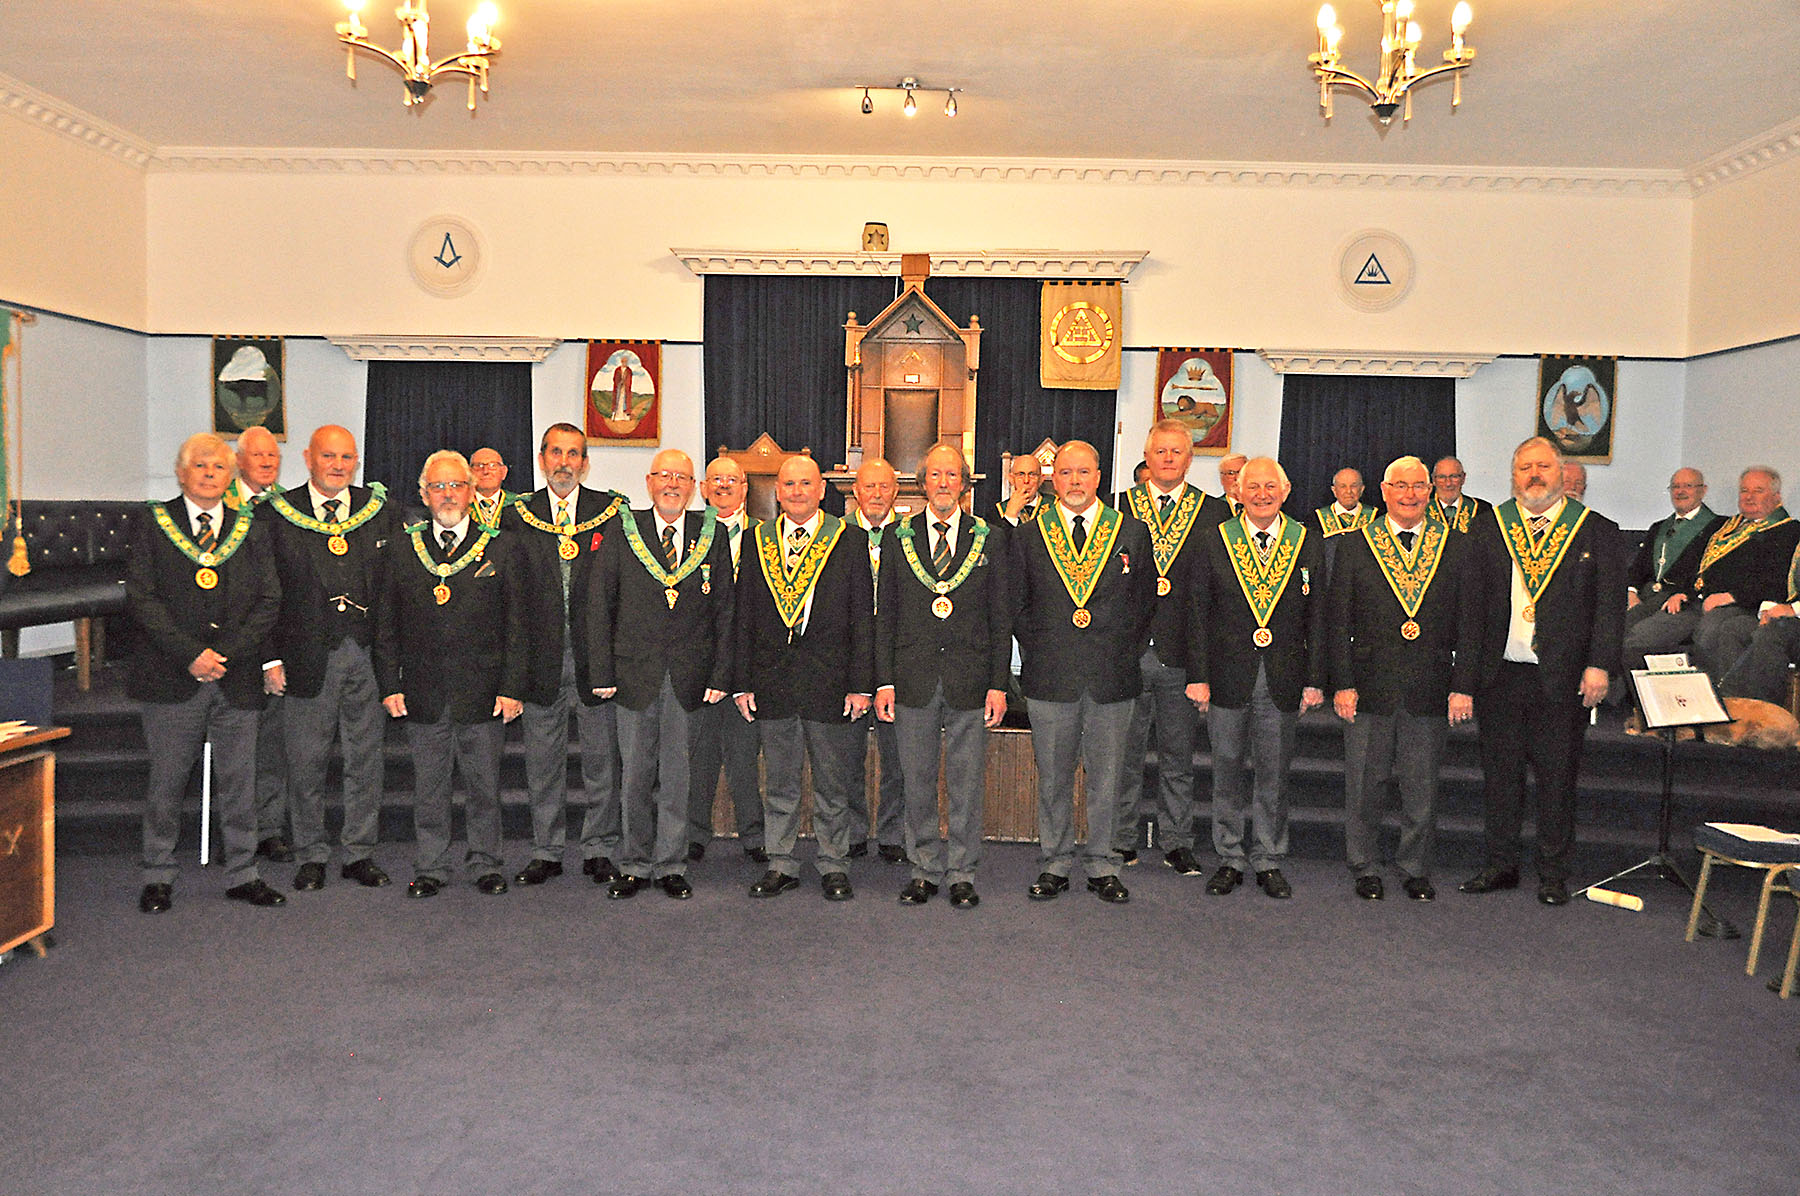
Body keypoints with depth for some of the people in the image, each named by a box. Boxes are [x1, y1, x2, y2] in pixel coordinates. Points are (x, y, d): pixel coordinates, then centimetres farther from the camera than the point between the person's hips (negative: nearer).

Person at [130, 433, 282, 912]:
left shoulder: (249, 529, 10)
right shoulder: (156, 525, 4)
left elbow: (269, 601, 4)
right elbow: (140, 598, -4)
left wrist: (225, 653, -8)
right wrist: (191, 654, -13)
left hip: (236, 678, 2)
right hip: (171, 680, -1)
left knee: (239, 781, 6)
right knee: (166, 782, 6)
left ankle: (242, 875, 17)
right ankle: (159, 877, 21)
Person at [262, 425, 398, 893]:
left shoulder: (380, 511, 7)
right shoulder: (277, 514, 2)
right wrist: (271, 657, -5)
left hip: (368, 654, 2)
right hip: (307, 656, -1)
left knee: (366, 760, 8)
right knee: (306, 762, 7)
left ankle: (360, 853, 21)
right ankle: (311, 855, 22)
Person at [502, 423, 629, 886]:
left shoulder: (613, 510, 3)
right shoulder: (517, 516, 6)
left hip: (595, 656, -1)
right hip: (542, 656, 1)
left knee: (602, 758, 6)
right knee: (542, 761, 9)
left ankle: (600, 850, 19)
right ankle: (546, 851, 22)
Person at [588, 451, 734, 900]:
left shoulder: (711, 534, 4)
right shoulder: (622, 531, 2)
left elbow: (724, 610, 3)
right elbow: (599, 605, 2)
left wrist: (720, 675, -3)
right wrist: (602, 673, -4)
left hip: (691, 678, 0)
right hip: (635, 675, 0)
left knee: (678, 777, 7)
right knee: (634, 776, 6)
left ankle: (671, 866, 20)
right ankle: (635, 865, 21)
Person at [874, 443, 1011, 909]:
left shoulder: (988, 540, 5)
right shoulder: (899, 539, 6)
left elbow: (1000, 619, 4)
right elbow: (885, 616, 6)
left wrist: (999, 684, -2)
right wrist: (884, 681, -1)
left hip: (969, 680, -1)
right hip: (913, 681, 1)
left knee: (966, 783, 6)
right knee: (917, 782, 8)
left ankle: (961, 874, 18)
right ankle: (926, 869, 22)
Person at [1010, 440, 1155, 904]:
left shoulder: (1132, 534, 6)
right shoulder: (1027, 536, 5)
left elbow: (1145, 601, 11)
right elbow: (1015, 605, 10)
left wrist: (1126, 653, 4)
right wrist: (1038, 651, 2)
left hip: (1113, 678, 0)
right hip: (1049, 677, 0)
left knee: (1107, 778, 8)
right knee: (1053, 777, 8)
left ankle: (1102, 866, 21)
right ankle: (1054, 865, 21)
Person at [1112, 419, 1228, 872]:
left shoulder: (1213, 511, 6)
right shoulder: (1119, 506, 5)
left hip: (1182, 652, 0)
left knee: (1178, 755, 10)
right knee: (1125, 752, 8)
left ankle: (1176, 843, 21)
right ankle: (1121, 841, 20)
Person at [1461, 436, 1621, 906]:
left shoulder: (1597, 532, 3)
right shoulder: (1489, 529, 7)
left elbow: (1609, 605, 0)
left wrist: (1599, 665, -10)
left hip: (1563, 676, -2)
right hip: (1499, 673, 2)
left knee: (1557, 776, 7)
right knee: (1499, 772, 10)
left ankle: (1553, 874, 20)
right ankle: (1500, 864, 22)